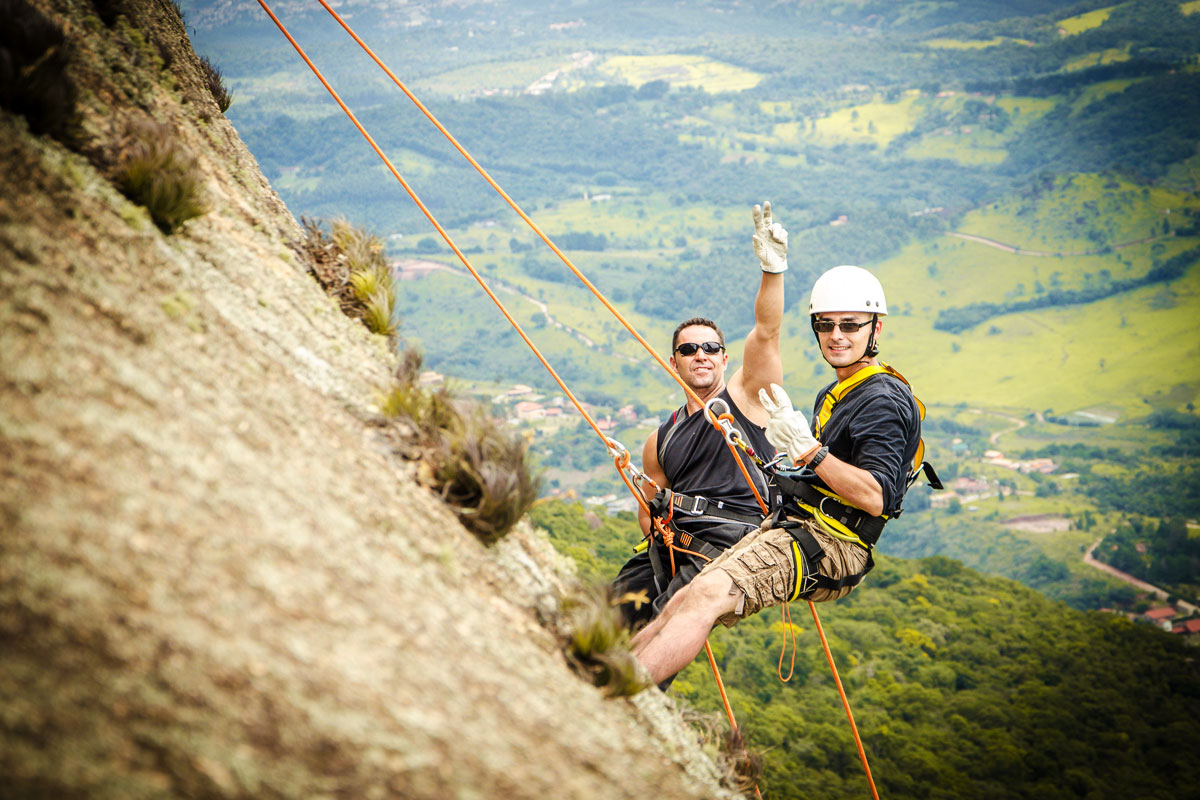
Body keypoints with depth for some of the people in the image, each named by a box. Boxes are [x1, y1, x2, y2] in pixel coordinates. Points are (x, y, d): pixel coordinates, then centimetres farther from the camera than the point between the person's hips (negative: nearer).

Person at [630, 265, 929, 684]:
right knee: (681, 606, -4)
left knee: (707, 594, -28)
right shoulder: (832, 396, 22)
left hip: (829, 547, -10)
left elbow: (875, 497, -20)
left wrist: (806, 447, -24)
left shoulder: (884, 401, -9)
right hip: (790, 525, 10)